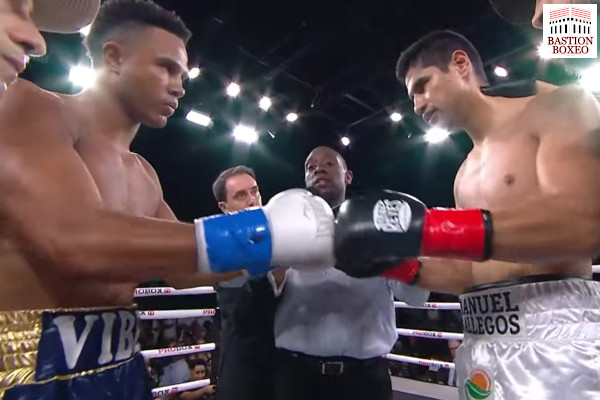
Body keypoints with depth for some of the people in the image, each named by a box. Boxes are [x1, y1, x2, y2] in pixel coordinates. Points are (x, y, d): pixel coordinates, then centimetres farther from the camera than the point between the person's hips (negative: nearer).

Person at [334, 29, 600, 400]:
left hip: (556, 338, -6)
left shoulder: (559, 107, -3)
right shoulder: (466, 175, 15)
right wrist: (397, 263, -1)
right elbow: (470, 276, 12)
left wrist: (426, 228, -29)